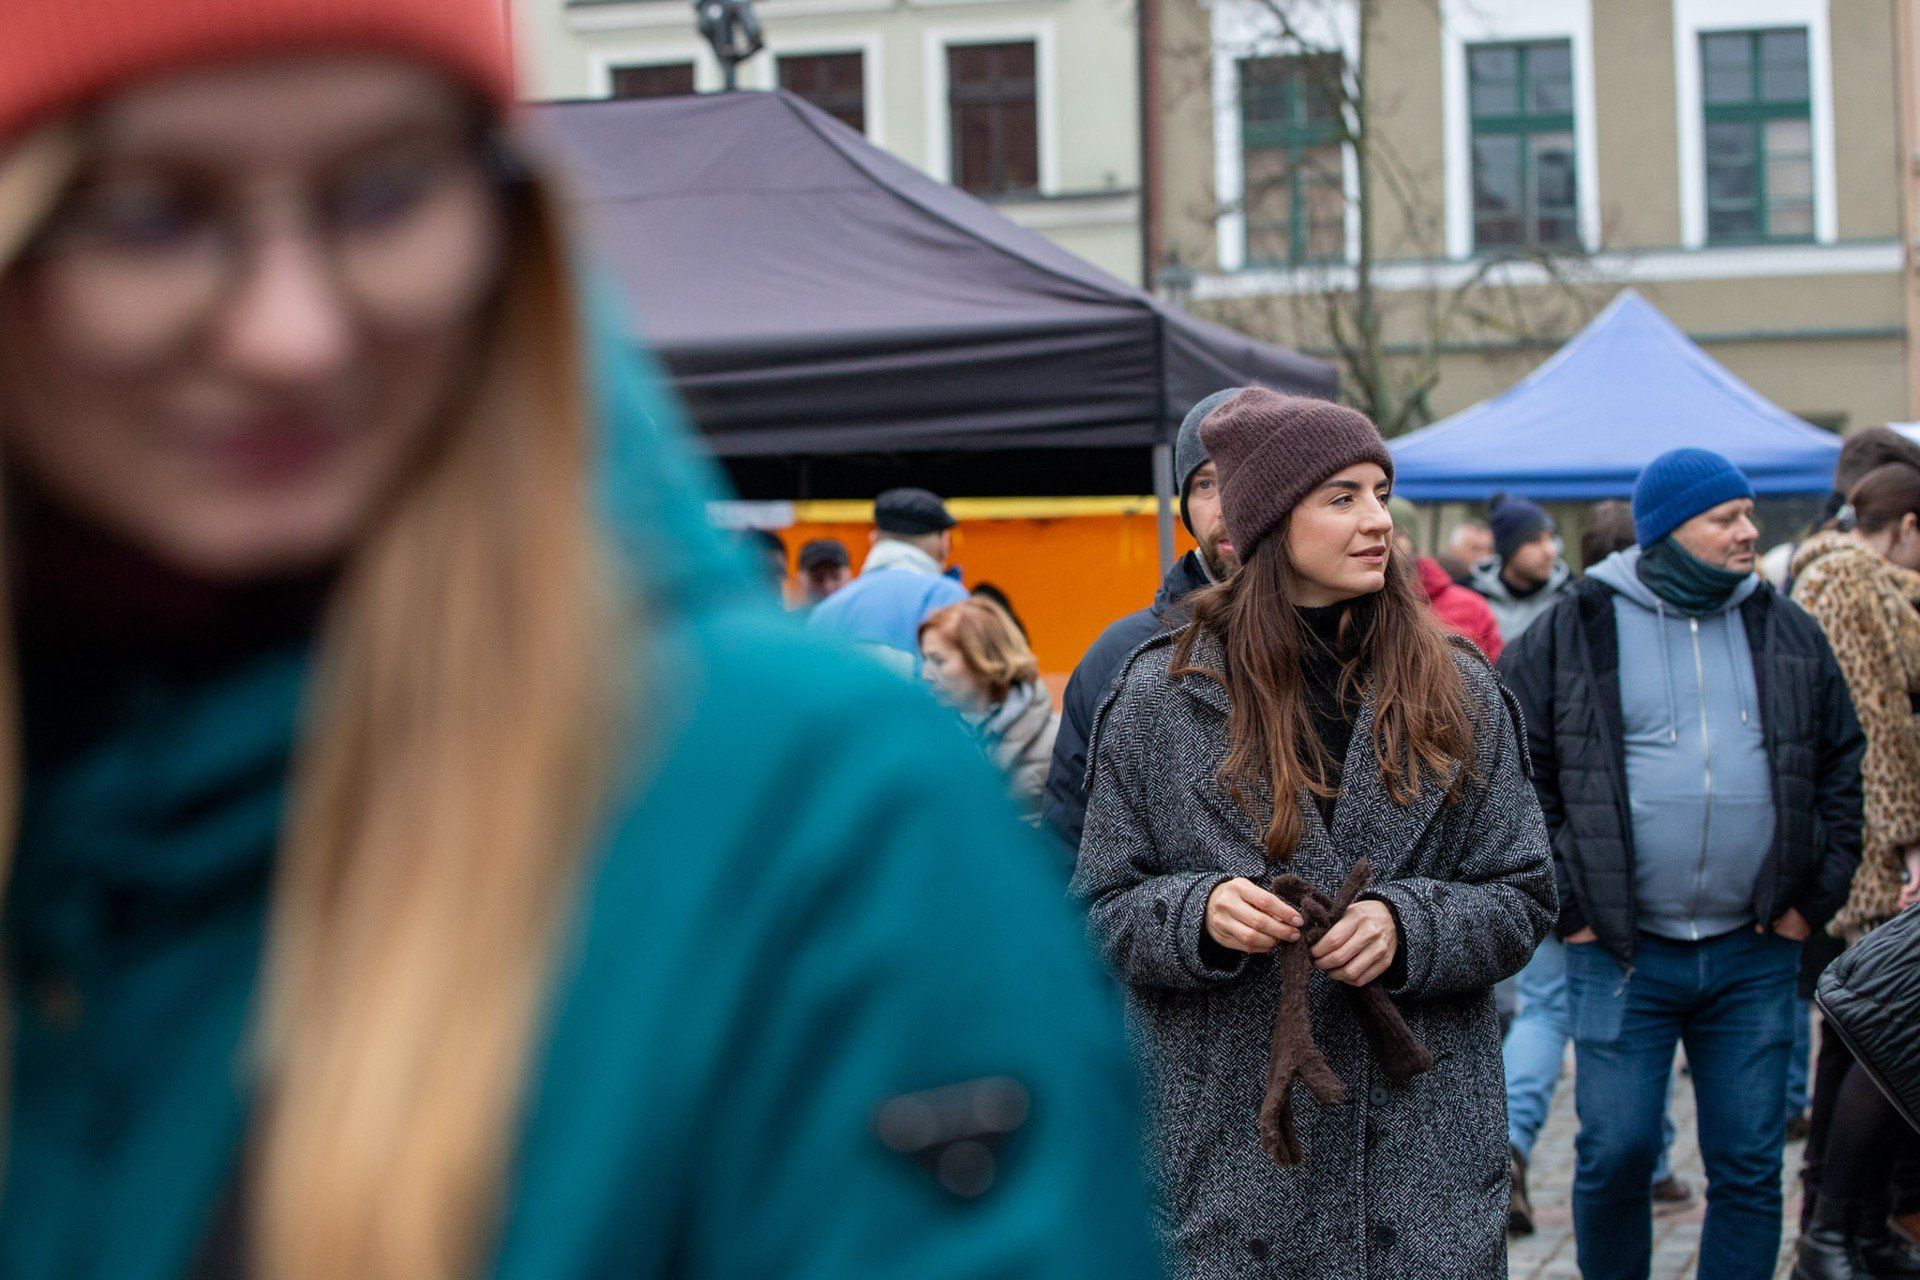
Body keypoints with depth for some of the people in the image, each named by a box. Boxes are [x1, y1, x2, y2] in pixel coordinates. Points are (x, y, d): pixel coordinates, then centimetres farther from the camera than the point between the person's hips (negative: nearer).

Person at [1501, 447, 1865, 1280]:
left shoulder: (1787, 633, 9)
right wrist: (1562, 905, -5)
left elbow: (1840, 767, 15)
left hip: (1754, 956, 3)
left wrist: (1813, 898, 6)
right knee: (1616, 1152, -1)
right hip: (1621, 954, -3)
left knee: (1750, 1166, 5)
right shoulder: (1573, 632, -2)